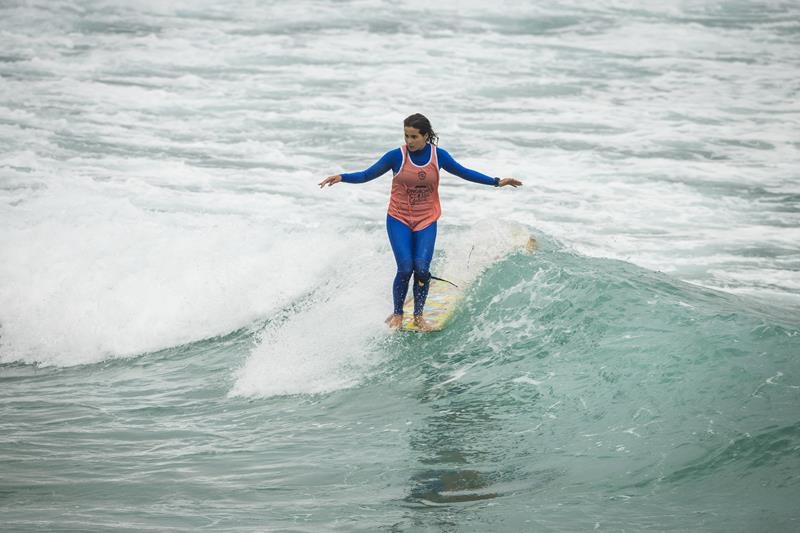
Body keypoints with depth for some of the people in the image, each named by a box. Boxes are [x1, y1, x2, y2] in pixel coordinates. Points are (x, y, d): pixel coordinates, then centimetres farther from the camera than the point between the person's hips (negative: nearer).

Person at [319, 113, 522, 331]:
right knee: (405, 268, -15)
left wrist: (497, 182, 8)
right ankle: (397, 314, 6)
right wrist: (342, 177, -22)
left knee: (422, 268, -13)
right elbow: (367, 175, -5)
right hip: (399, 220, -1)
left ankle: (418, 315, 8)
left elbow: (463, 173, 9)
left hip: (426, 222, 1)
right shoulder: (396, 156, -11)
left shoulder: (438, 156, -5)